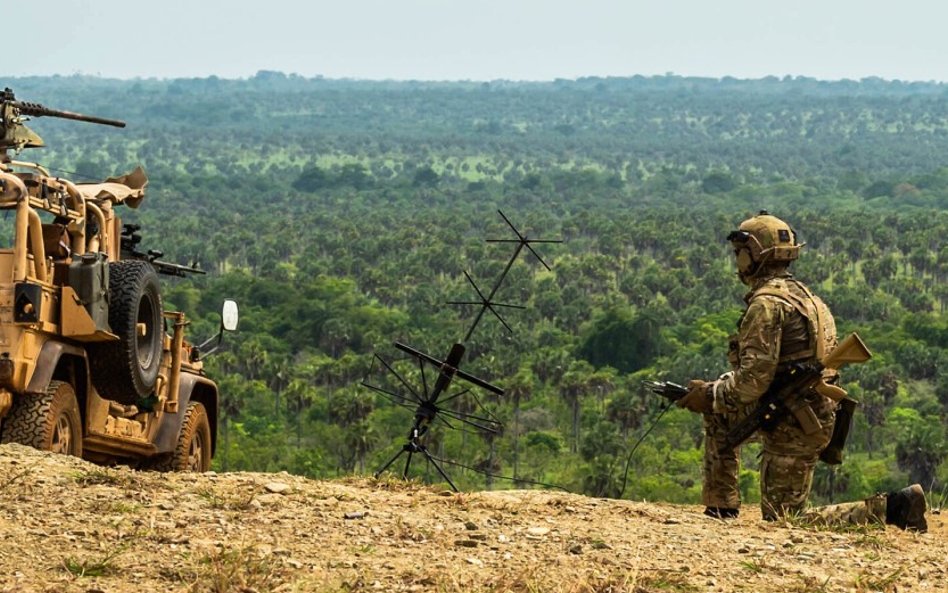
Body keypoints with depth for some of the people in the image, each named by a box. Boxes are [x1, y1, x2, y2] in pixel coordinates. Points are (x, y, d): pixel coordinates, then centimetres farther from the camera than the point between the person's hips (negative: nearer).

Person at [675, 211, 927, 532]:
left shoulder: (766, 303, -17)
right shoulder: (801, 294, 15)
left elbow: (754, 378, -23)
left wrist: (710, 394, -8)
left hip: (792, 428, -10)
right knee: (718, 412, 22)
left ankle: (891, 507, -12)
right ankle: (721, 507, 19)